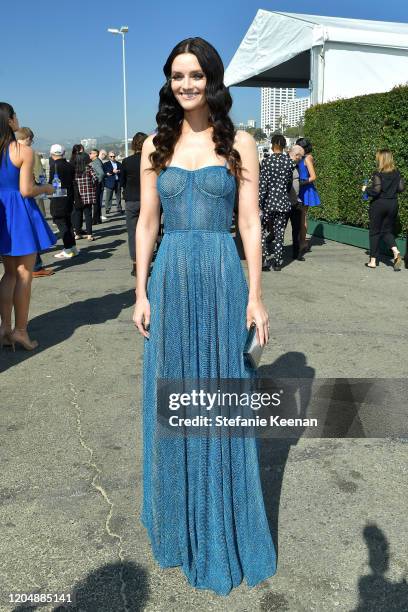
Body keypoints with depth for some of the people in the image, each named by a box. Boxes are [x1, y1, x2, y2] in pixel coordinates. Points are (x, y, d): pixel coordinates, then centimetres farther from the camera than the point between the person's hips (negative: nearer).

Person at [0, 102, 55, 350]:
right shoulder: (24, 151, -12)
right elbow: (26, 190, -15)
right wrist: (46, 188, 3)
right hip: (20, 212, -6)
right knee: (24, 274, 3)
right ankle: (20, 330, 7)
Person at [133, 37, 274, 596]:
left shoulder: (239, 143, 2)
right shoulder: (156, 146, 8)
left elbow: (250, 223, -1)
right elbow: (147, 223, 7)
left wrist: (255, 295, -5)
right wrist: (141, 292, 1)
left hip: (222, 278, -2)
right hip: (170, 280, 2)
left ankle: (225, 528, 26)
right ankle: (179, 520, 32)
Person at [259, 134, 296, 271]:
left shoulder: (267, 161, -9)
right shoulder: (290, 162, 0)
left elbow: (262, 184, -12)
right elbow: (290, 182, 8)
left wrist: (258, 204, -11)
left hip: (268, 202, -3)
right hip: (283, 202, 3)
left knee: (264, 232, 8)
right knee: (279, 234, 9)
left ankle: (265, 261, 3)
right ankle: (277, 263, 12)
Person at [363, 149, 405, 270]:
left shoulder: (378, 174, -15)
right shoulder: (396, 173, 1)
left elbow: (376, 190, -21)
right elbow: (401, 188, 3)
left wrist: (366, 188, -3)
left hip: (378, 204, -5)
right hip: (393, 204, 5)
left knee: (375, 232, 7)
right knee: (387, 231, 15)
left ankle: (373, 260, 11)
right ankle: (396, 251, -11)